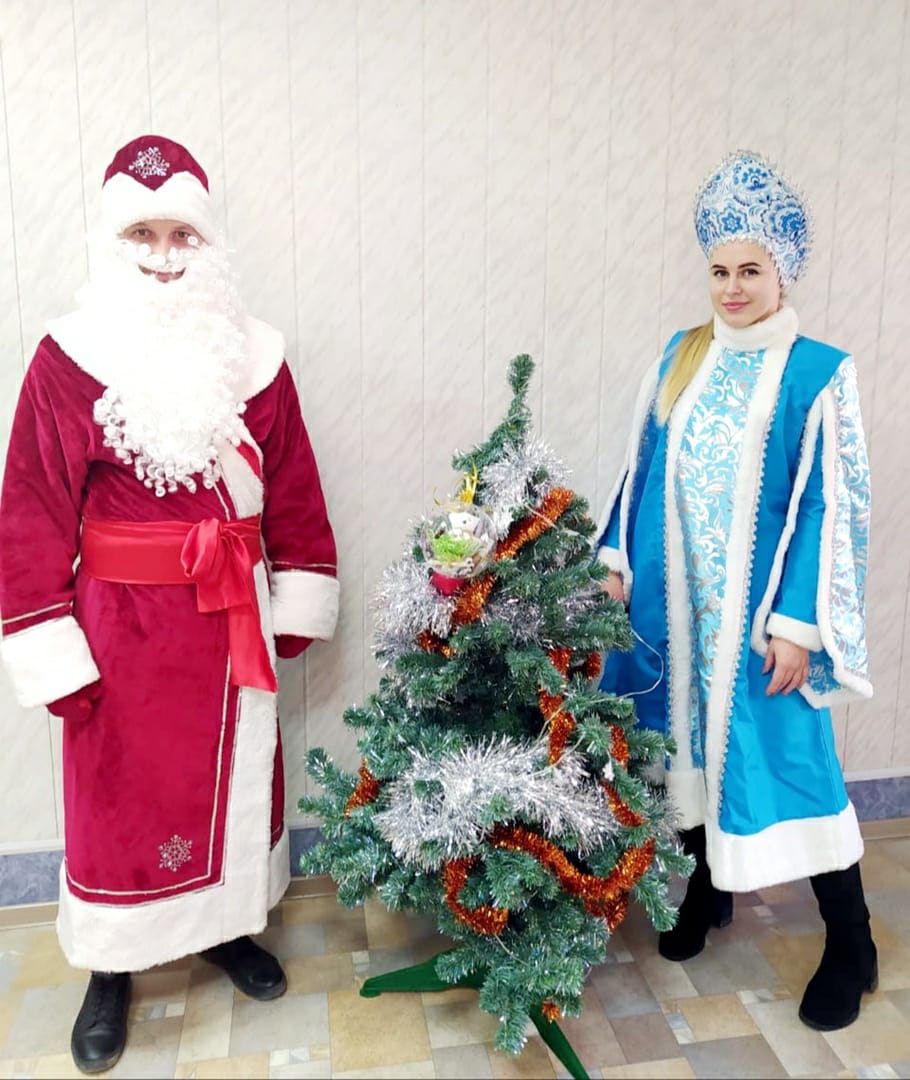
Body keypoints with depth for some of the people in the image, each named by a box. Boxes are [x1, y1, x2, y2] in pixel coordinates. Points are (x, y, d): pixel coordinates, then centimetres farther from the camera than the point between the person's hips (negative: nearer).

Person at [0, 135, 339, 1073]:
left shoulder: (252, 354, 0)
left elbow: (292, 488, 5)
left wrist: (295, 601, 3)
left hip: (230, 618, 3)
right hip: (122, 622, -2)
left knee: (233, 774, 18)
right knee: (119, 794, 12)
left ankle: (227, 926, 43)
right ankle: (111, 971, 35)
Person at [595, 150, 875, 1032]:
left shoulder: (819, 374, -8)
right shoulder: (681, 357, 6)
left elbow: (830, 507, -10)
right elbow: (642, 467, 10)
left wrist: (798, 625, -13)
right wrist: (616, 560, 7)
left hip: (756, 607, -4)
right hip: (674, 596, 5)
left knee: (782, 756, 2)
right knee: (690, 738, 15)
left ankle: (849, 946, 23)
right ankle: (707, 885, 39)